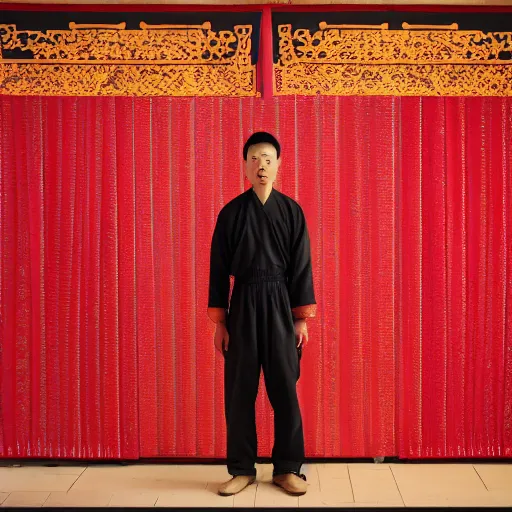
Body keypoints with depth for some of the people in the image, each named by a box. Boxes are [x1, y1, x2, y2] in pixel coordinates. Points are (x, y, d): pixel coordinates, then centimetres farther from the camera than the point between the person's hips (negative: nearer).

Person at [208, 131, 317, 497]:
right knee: (239, 390, 6)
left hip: (280, 305, 0)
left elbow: (301, 266, 2)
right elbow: (219, 268, 2)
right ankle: (242, 469, 21)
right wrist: (219, 321, -1)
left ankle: (288, 468, 20)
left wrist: (302, 318, -3)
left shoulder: (291, 211, 2)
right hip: (243, 305, 1)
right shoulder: (231, 212, 2)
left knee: (285, 388, 4)